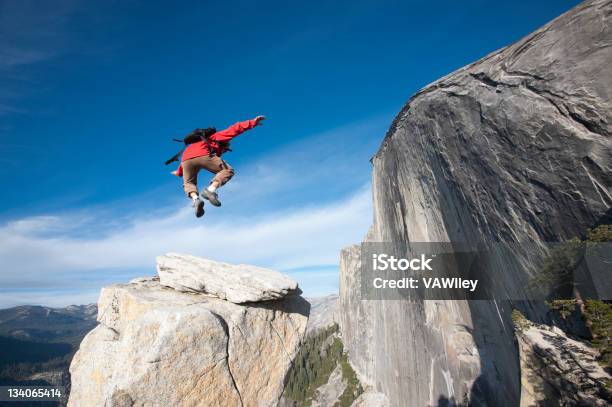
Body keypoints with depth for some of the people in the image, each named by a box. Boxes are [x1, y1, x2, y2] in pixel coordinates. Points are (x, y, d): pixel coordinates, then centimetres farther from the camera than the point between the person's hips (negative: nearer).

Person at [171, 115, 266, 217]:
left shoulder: (196, 143, 45)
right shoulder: (216, 137, 29)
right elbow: (234, 129, 17)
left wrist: (179, 172, 62)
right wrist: (252, 122, 15)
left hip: (186, 158, 6)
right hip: (204, 155, -6)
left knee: (189, 183, 23)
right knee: (228, 171, 5)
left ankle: (196, 199, -9)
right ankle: (211, 190, -18)